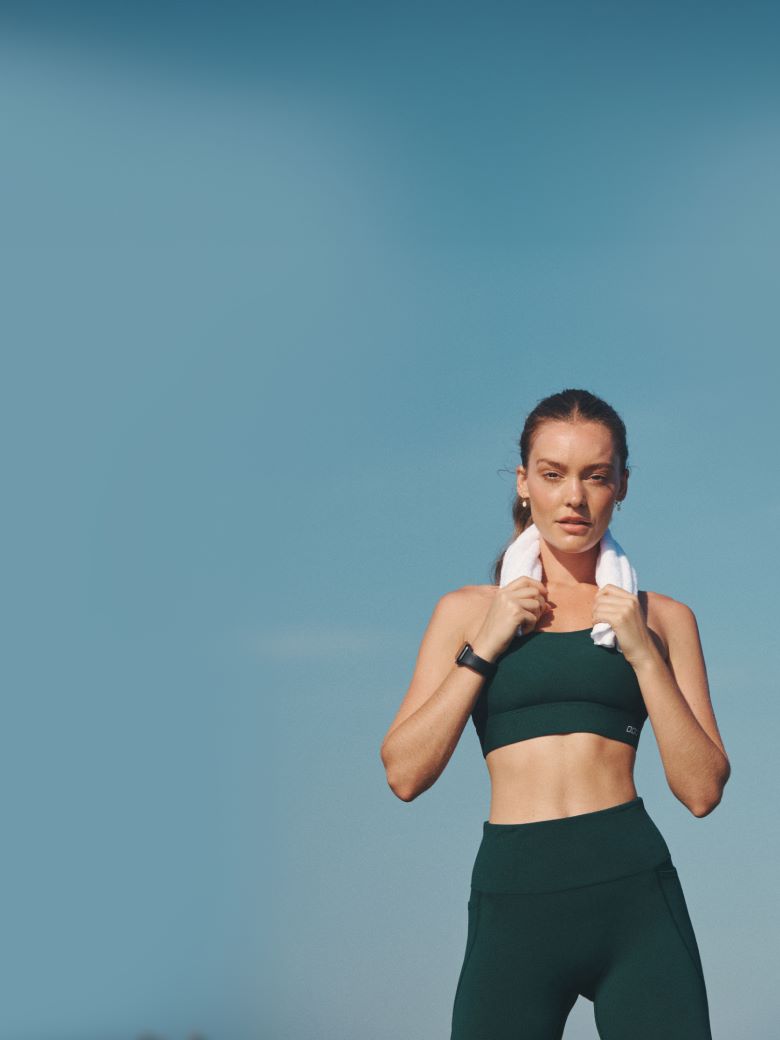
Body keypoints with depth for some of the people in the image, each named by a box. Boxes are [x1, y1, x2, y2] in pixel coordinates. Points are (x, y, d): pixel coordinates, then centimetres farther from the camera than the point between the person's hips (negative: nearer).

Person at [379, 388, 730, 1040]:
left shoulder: (663, 618, 11)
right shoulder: (468, 610, 11)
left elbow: (703, 790, 4)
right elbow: (404, 774, 3)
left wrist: (643, 654, -4)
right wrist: (484, 647, -4)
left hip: (636, 895, 0)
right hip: (513, 901, 0)